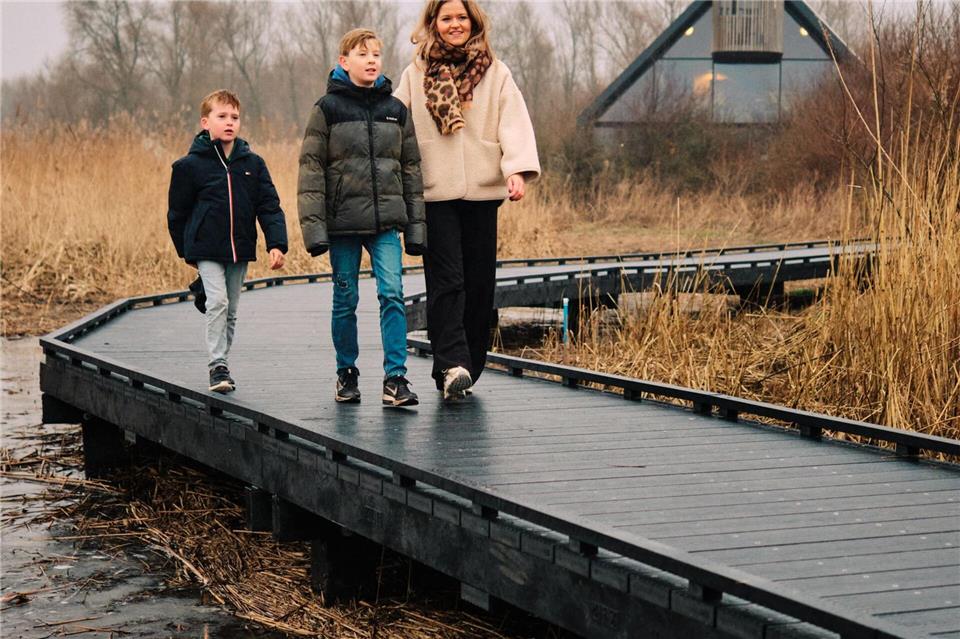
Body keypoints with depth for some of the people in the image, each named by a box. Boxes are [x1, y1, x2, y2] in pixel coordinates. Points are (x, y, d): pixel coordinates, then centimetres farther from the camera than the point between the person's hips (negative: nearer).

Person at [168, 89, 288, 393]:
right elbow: (177, 212, 3)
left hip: (240, 249, 4)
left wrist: (276, 244, -10)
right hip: (207, 249, -4)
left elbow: (269, 206, 1)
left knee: (231, 310, 11)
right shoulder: (190, 165, -7)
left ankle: (222, 364, 23)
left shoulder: (252, 163, 2)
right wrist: (186, 250, 8)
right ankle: (217, 366, -10)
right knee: (217, 302, -15)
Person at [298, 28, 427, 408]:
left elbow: (411, 168, 12)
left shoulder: (395, 110, 8)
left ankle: (395, 378, -9)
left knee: (392, 293, -11)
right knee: (346, 299, 7)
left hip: (385, 222, 2)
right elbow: (311, 168, -3)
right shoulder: (328, 109, -1)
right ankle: (346, 374, 21)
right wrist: (313, 226, -10)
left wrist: (416, 224, 8)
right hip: (343, 220, -2)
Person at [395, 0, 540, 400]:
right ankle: (452, 365, -18)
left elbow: (514, 122, -2)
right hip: (434, 194, -1)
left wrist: (518, 169, -18)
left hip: (482, 192, 1)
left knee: (479, 284, 4)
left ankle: (468, 368, 13)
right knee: (446, 281, -11)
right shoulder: (416, 75, 9)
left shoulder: (495, 74, 8)